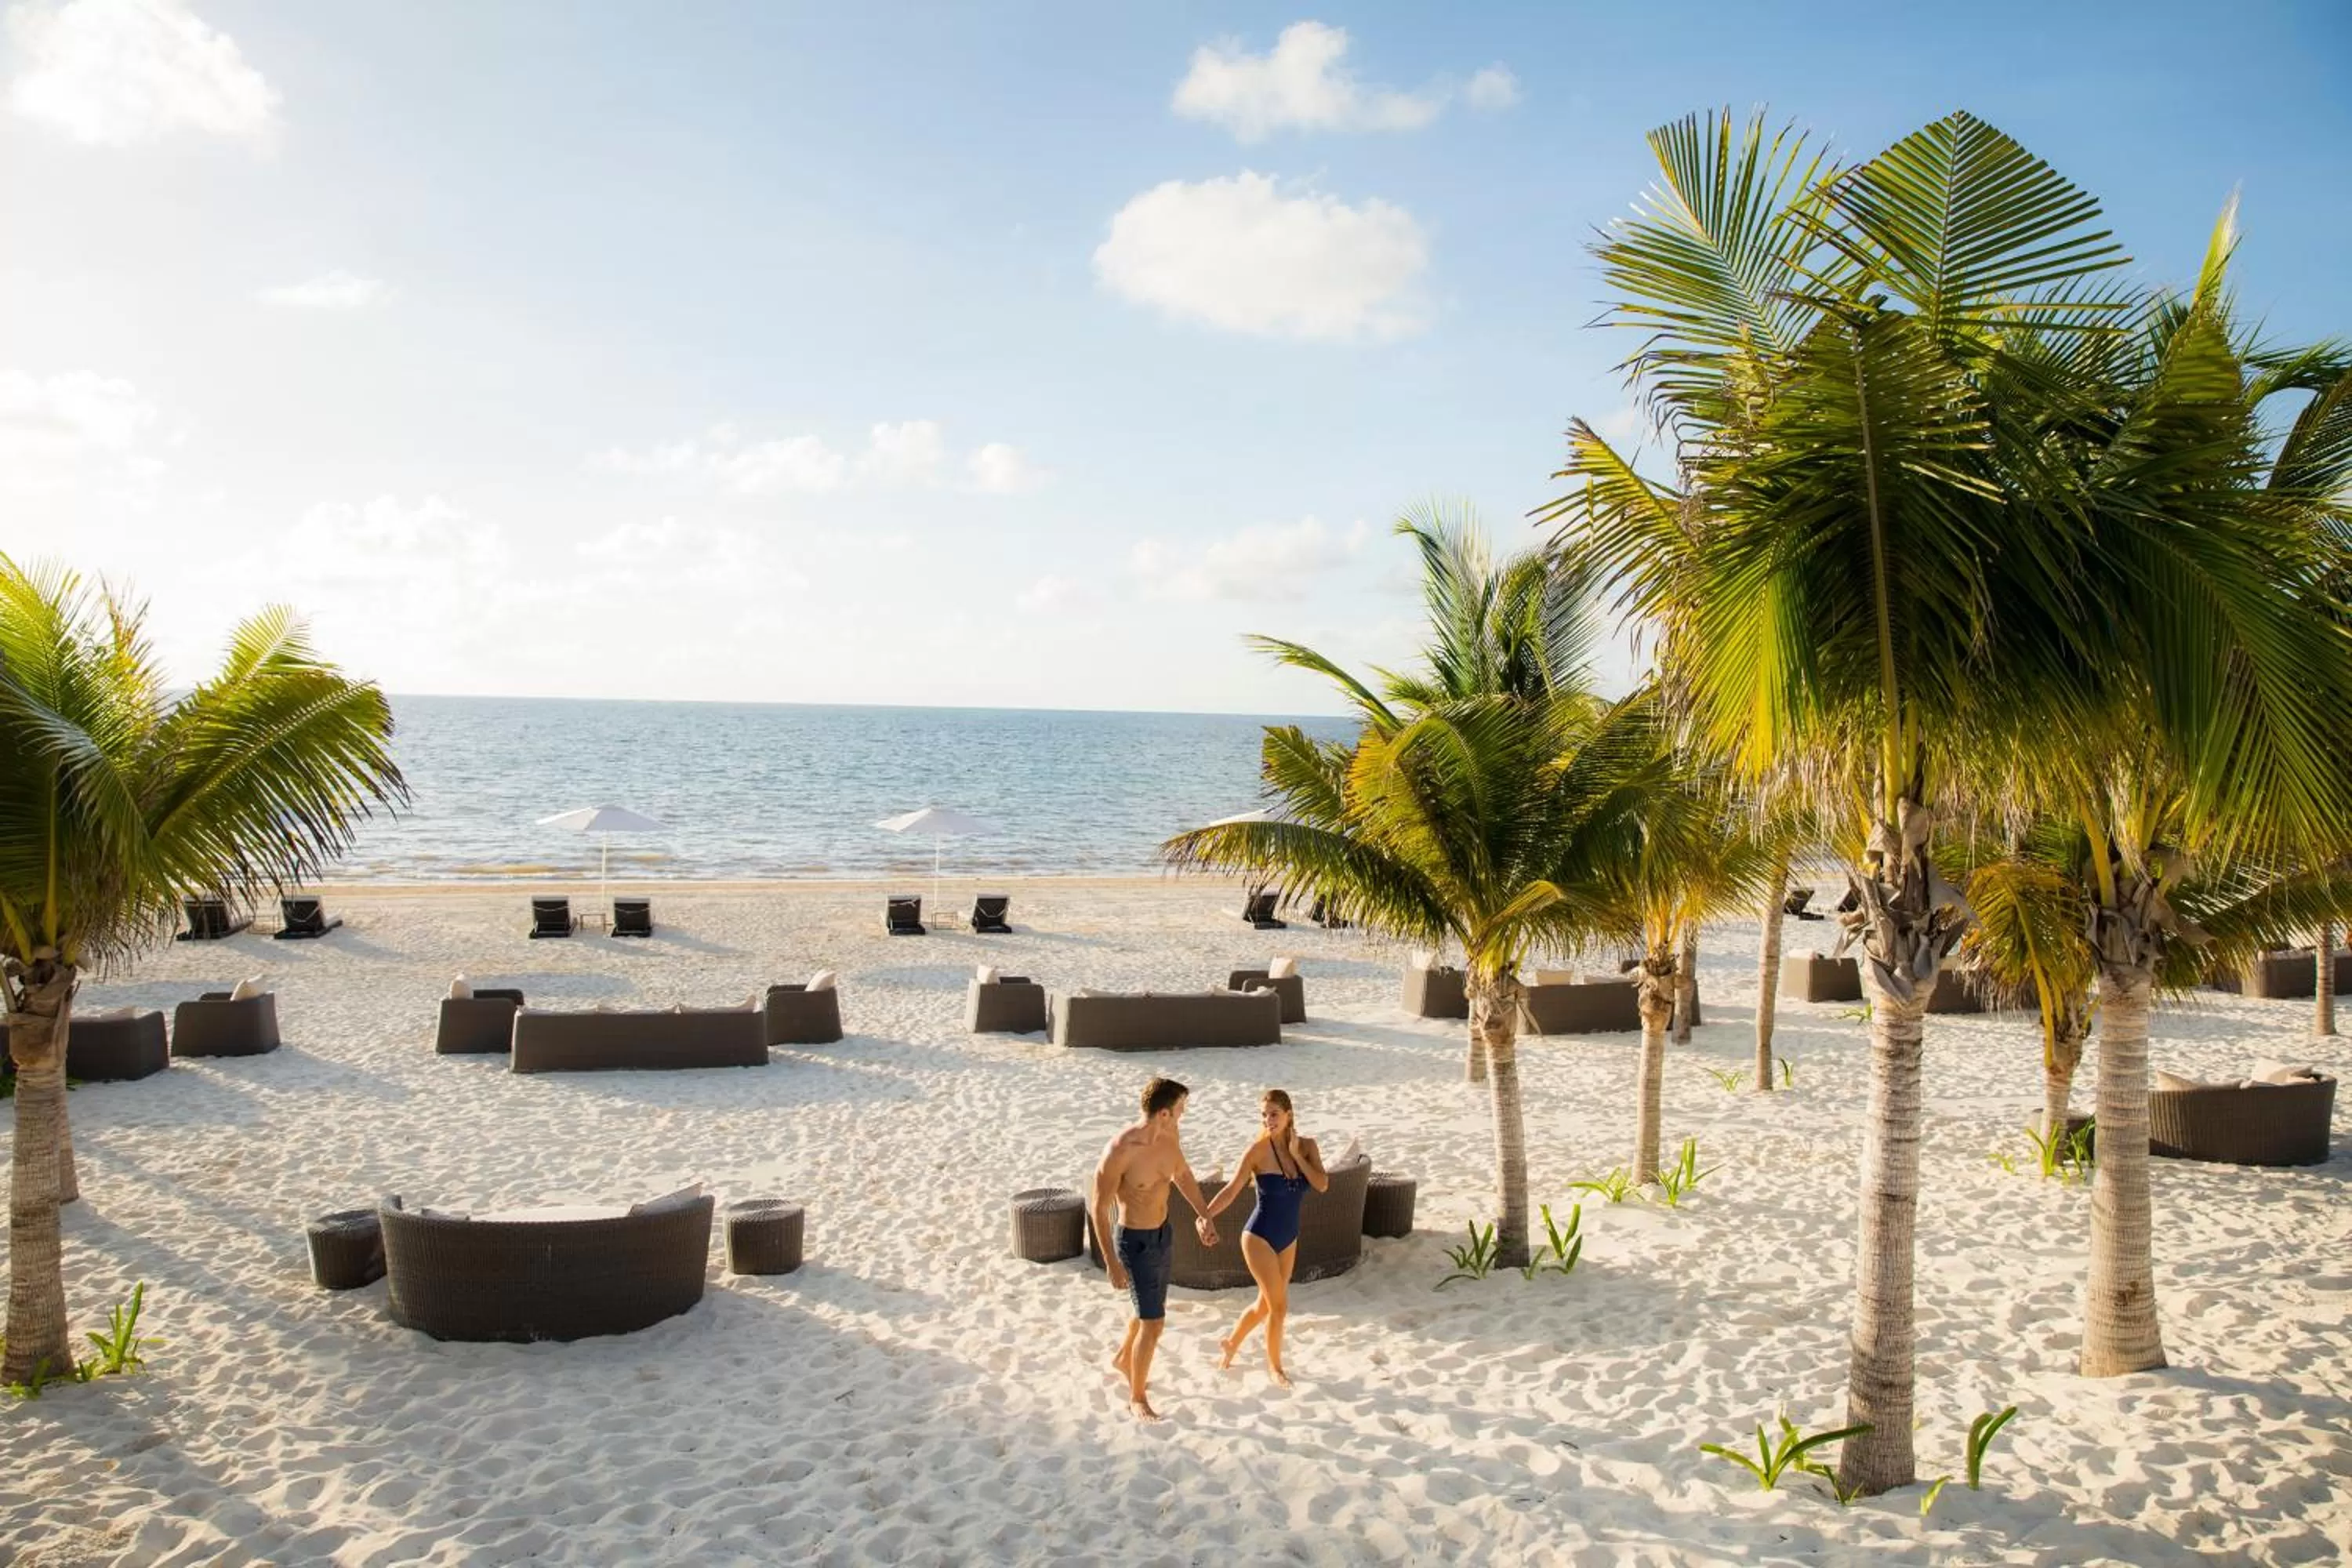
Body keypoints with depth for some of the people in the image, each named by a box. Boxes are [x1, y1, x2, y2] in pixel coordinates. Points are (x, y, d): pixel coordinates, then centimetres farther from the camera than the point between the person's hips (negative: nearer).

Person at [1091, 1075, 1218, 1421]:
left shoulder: (1169, 1136, -8)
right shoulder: (1120, 1151, -29)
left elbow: (1182, 1174, 13)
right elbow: (1100, 1208, -21)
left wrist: (1204, 1215, 8)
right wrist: (1112, 1264, -21)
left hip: (1163, 1235, 8)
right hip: (1135, 1243, -8)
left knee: (1152, 1309, 26)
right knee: (1153, 1323, -5)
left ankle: (1123, 1358, 54)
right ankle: (1136, 1398, 15)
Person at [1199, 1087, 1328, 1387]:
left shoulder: (1307, 1146, -3)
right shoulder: (1258, 1151, -15)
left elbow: (1323, 1185, -13)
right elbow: (1232, 1189, -17)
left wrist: (1297, 1155, -19)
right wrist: (1205, 1216, -29)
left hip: (1288, 1239, 5)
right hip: (1260, 1237, -5)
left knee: (1266, 1303, 17)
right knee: (1279, 1305, -4)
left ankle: (1232, 1342, 42)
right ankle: (1274, 1365, 19)